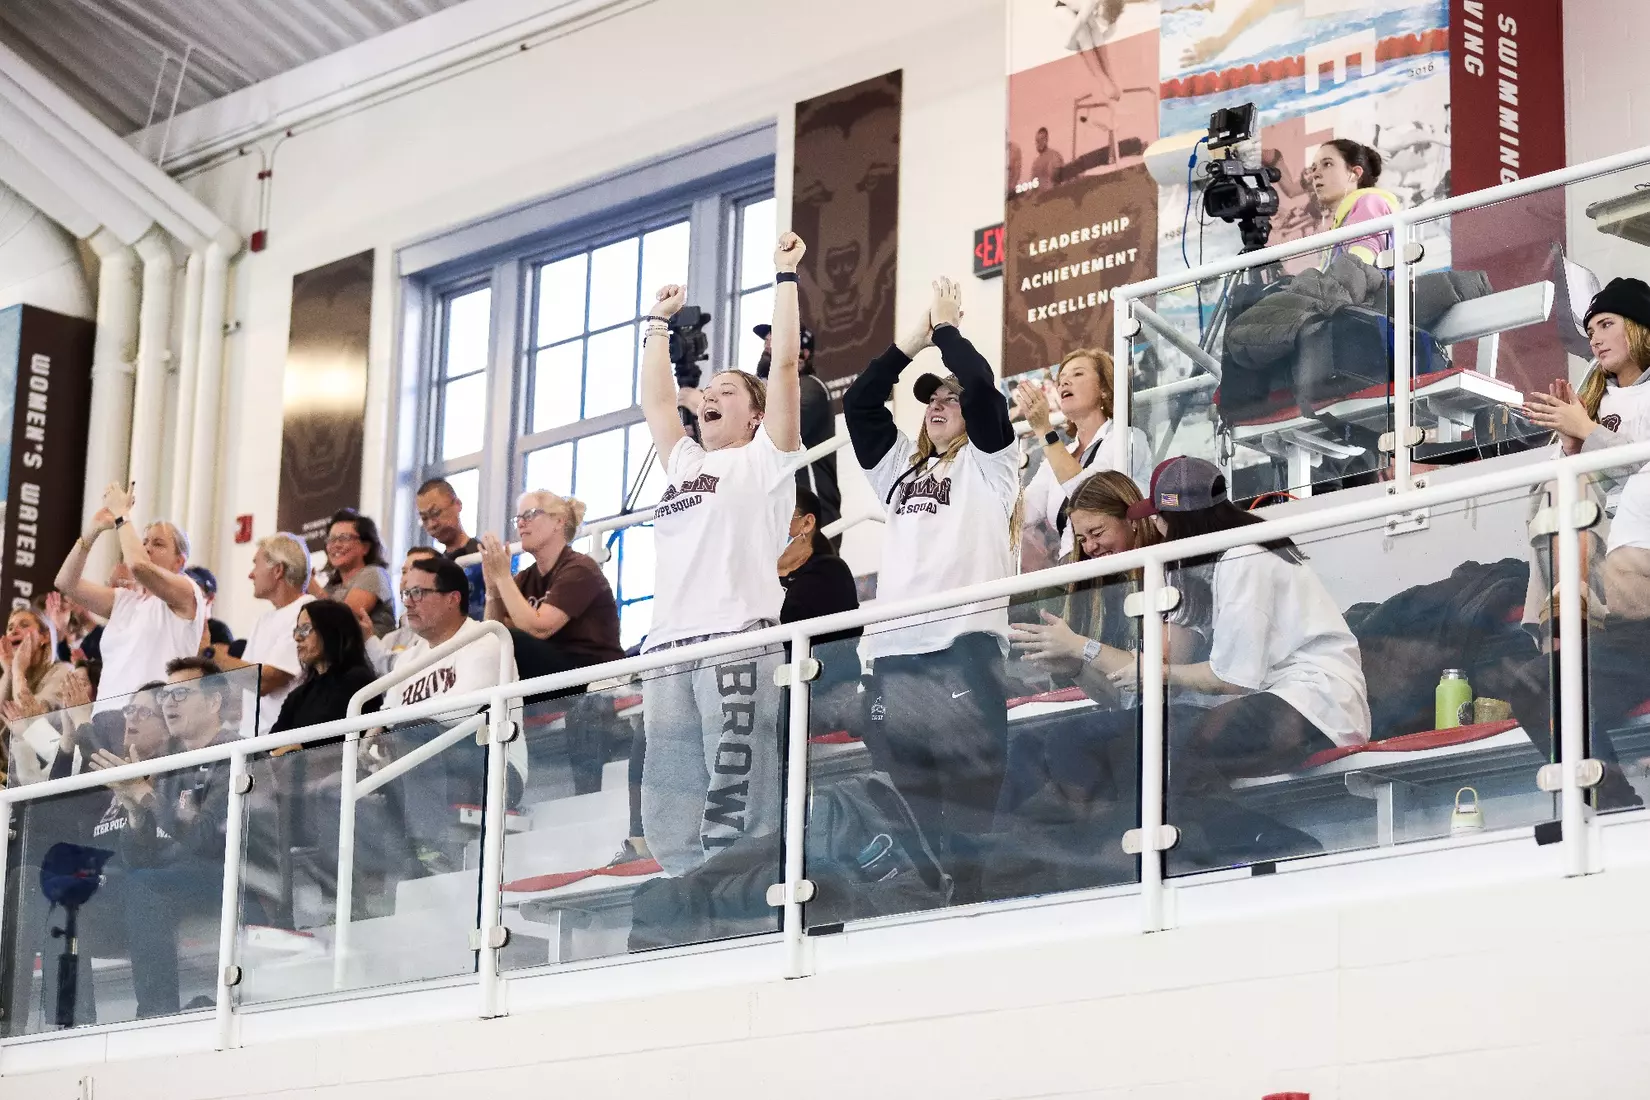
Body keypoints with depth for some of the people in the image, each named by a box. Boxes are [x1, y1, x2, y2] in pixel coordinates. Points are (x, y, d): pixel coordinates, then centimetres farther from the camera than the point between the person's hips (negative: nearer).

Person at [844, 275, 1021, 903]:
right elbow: (859, 401, 22)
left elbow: (981, 382, -1)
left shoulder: (987, 461, 11)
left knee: (968, 802, -11)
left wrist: (947, 327, 14)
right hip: (892, 651, 6)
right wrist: (914, 340, 21)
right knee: (901, 812, 1)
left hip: (963, 645, -6)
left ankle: (967, 902, -13)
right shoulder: (901, 464, 27)